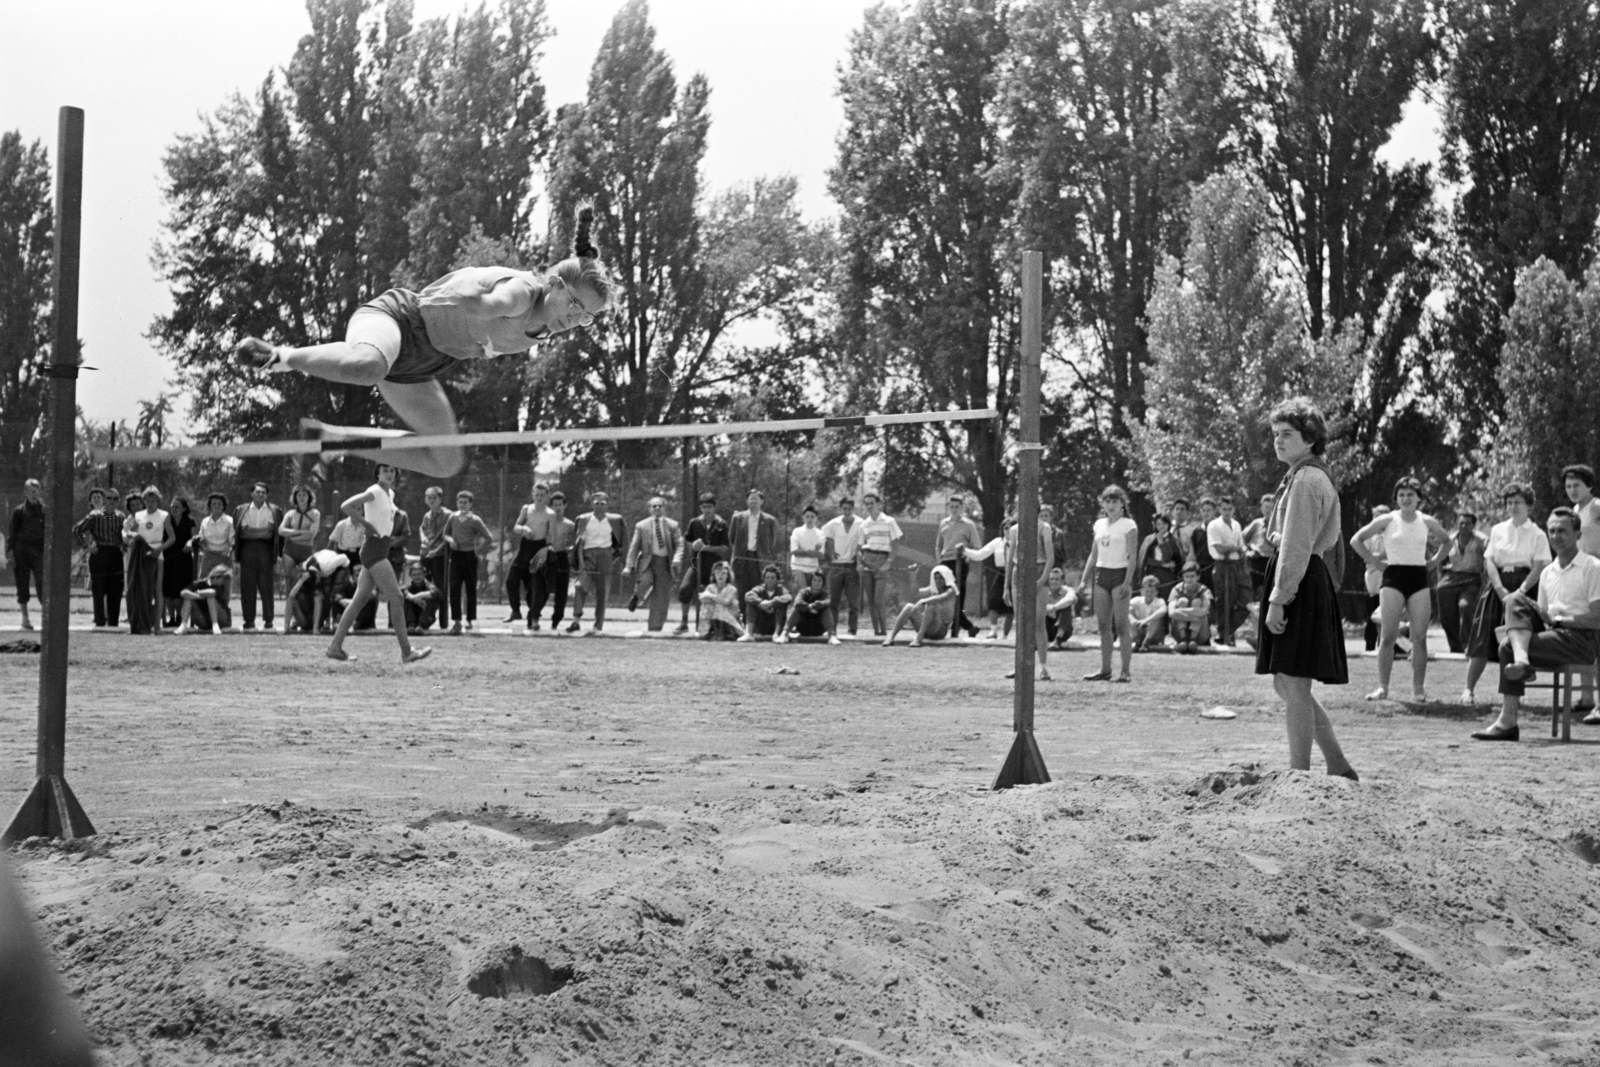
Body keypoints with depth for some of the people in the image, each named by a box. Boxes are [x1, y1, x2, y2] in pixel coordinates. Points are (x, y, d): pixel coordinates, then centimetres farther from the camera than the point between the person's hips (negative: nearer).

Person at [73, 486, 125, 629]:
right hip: (99, 554, -3)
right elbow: (76, 530, -5)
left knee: (116, 591, 2)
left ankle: (113, 622, 8)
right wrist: (88, 545, -8)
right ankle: (100, 621, 3)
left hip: (116, 554, 3)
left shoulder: (120, 517, 7)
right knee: (98, 590, -1)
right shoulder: (94, 516, -2)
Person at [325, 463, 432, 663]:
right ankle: (406, 651, -8)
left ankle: (335, 646, 11)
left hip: (381, 549, 9)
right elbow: (345, 506, -21)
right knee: (396, 599, -10)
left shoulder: (390, 493, 14)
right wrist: (366, 524, -15)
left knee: (360, 599, 9)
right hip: (374, 547, -9)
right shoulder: (374, 492, -12)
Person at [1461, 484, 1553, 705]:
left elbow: (1539, 568, -6)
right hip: (1498, 585, 2)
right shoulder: (1497, 530, 10)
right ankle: (1469, 689, 0)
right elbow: (1489, 562, 3)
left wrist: (1519, 592, -19)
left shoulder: (1537, 535, 2)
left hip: (1524, 587, -2)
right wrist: (1502, 591, -11)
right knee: (1483, 638, -4)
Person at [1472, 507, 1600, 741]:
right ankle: (1521, 659, -36)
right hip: (1553, 635, 7)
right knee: (1516, 599, -13)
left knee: (1508, 648, -22)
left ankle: (1508, 721, -21)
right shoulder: (1547, 572, 19)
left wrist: (1556, 620, -15)